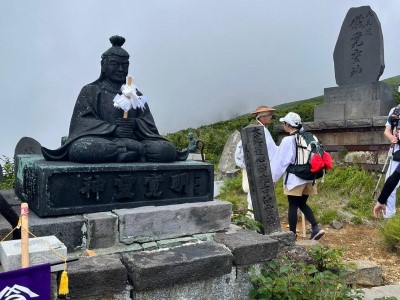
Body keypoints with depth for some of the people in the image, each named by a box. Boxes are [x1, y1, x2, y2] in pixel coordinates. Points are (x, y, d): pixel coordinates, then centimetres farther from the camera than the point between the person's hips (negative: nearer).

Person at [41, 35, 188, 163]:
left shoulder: (136, 94, 24)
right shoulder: (90, 91, 15)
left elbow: (149, 125, 13)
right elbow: (82, 122, 0)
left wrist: (135, 124, -11)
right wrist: (113, 128, -14)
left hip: (133, 140, 2)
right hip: (100, 140, -1)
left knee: (168, 149, -24)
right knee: (80, 149, -38)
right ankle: (136, 150, -28)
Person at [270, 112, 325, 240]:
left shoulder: (288, 140, -13)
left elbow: (279, 161, -11)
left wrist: (272, 178, -4)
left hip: (295, 178, -7)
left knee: (293, 206, 4)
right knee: (302, 204, 18)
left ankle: (292, 234, 11)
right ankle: (316, 228, 7)